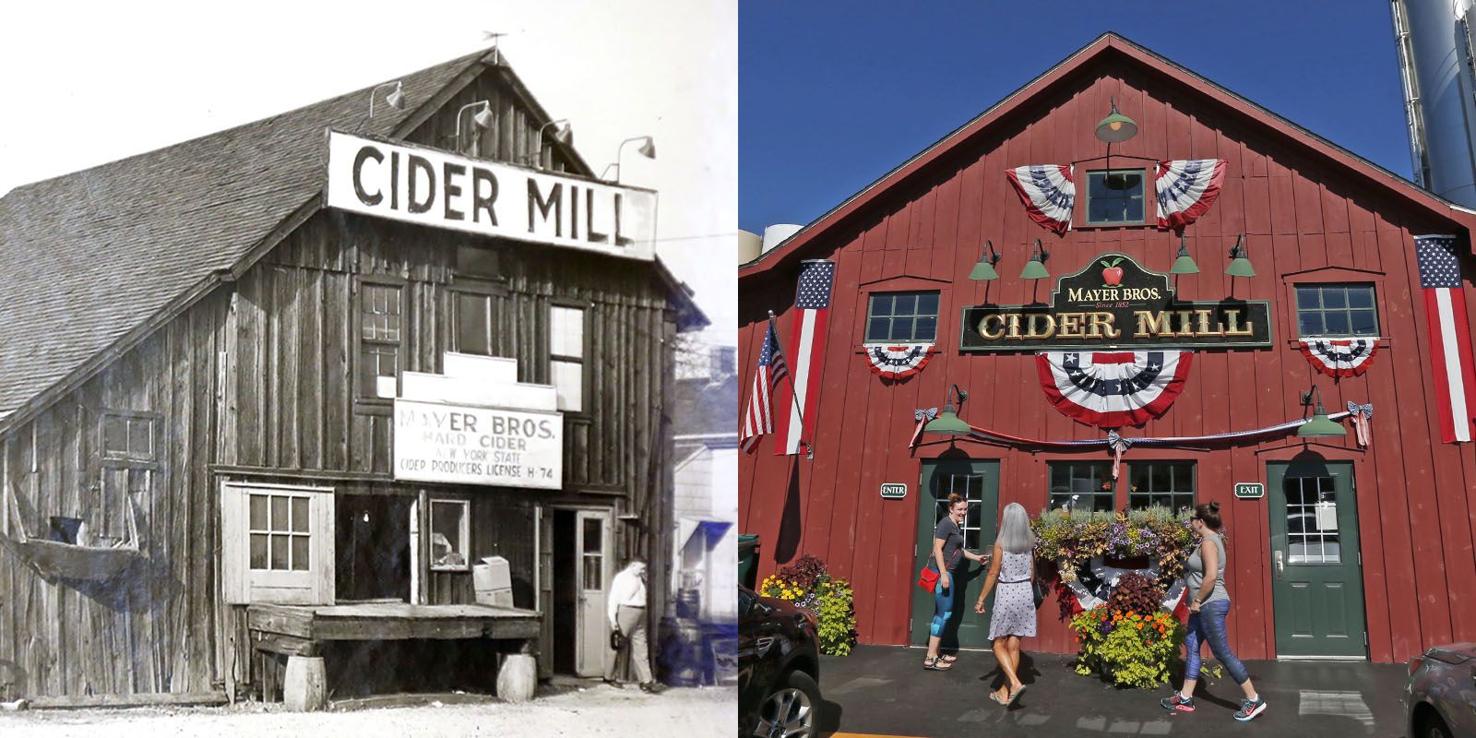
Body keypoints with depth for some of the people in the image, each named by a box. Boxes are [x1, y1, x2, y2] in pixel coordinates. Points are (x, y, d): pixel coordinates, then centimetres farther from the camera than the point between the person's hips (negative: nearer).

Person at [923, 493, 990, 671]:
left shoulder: (956, 526, 18)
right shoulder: (946, 523, -12)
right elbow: (937, 549, -18)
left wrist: (976, 557, 39)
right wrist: (943, 574, -23)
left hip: (947, 572, 10)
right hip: (941, 572, -10)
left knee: (941, 613, 13)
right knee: (945, 613, -9)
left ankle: (934, 654, 20)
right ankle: (930, 659, -7)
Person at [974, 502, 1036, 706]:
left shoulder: (1001, 543, -12)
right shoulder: (1029, 543, 3)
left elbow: (993, 573, -10)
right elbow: (1032, 573, 12)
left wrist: (981, 599, -3)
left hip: (1006, 594, -5)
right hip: (1026, 593, 5)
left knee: (999, 644, 4)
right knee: (1013, 645, 10)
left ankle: (1015, 682, -15)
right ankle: (1005, 690, 16)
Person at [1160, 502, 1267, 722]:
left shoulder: (1208, 542, -17)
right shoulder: (1211, 540, 14)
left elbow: (1211, 577, -28)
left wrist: (1197, 600, -18)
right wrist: (1197, 602, 17)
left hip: (1211, 605, -11)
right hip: (1205, 606, 11)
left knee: (1223, 653, -4)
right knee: (1191, 647, 12)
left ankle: (1254, 700, 3)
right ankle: (1185, 698, 16)